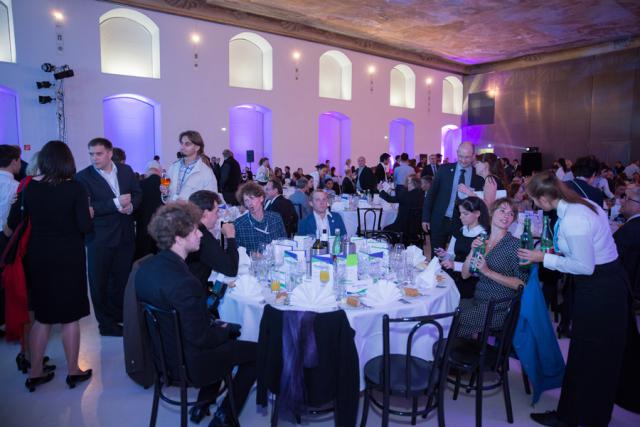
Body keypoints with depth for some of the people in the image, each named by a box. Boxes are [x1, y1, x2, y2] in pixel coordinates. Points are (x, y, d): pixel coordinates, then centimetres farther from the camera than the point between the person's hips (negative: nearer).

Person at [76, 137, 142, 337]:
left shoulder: (126, 170, 6)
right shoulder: (83, 176, -7)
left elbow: (137, 193, 10)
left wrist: (130, 205, -10)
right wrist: (116, 203, -22)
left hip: (125, 235, 4)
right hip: (99, 238, -3)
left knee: (122, 279, 11)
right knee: (99, 281, 6)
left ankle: (119, 317, 29)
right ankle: (106, 323, 20)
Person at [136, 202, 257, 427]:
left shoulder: (146, 266, -8)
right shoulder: (185, 283, -35)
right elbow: (200, 339, -26)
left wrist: (212, 321, 5)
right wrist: (223, 330, -6)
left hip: (161, 351, 8)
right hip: (189, 362, -8)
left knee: (230, 331, 27)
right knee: (256, 352, 8)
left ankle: (203, 404, 33)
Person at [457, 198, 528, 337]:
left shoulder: (514, 244, -7)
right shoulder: (482, 240, 8)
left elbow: (521, 283, -14)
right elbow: (465, 275, 6)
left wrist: (488, 272, -21)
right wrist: (473, 251, -8)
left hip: (499, 308, -6)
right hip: (477, 300, 6)